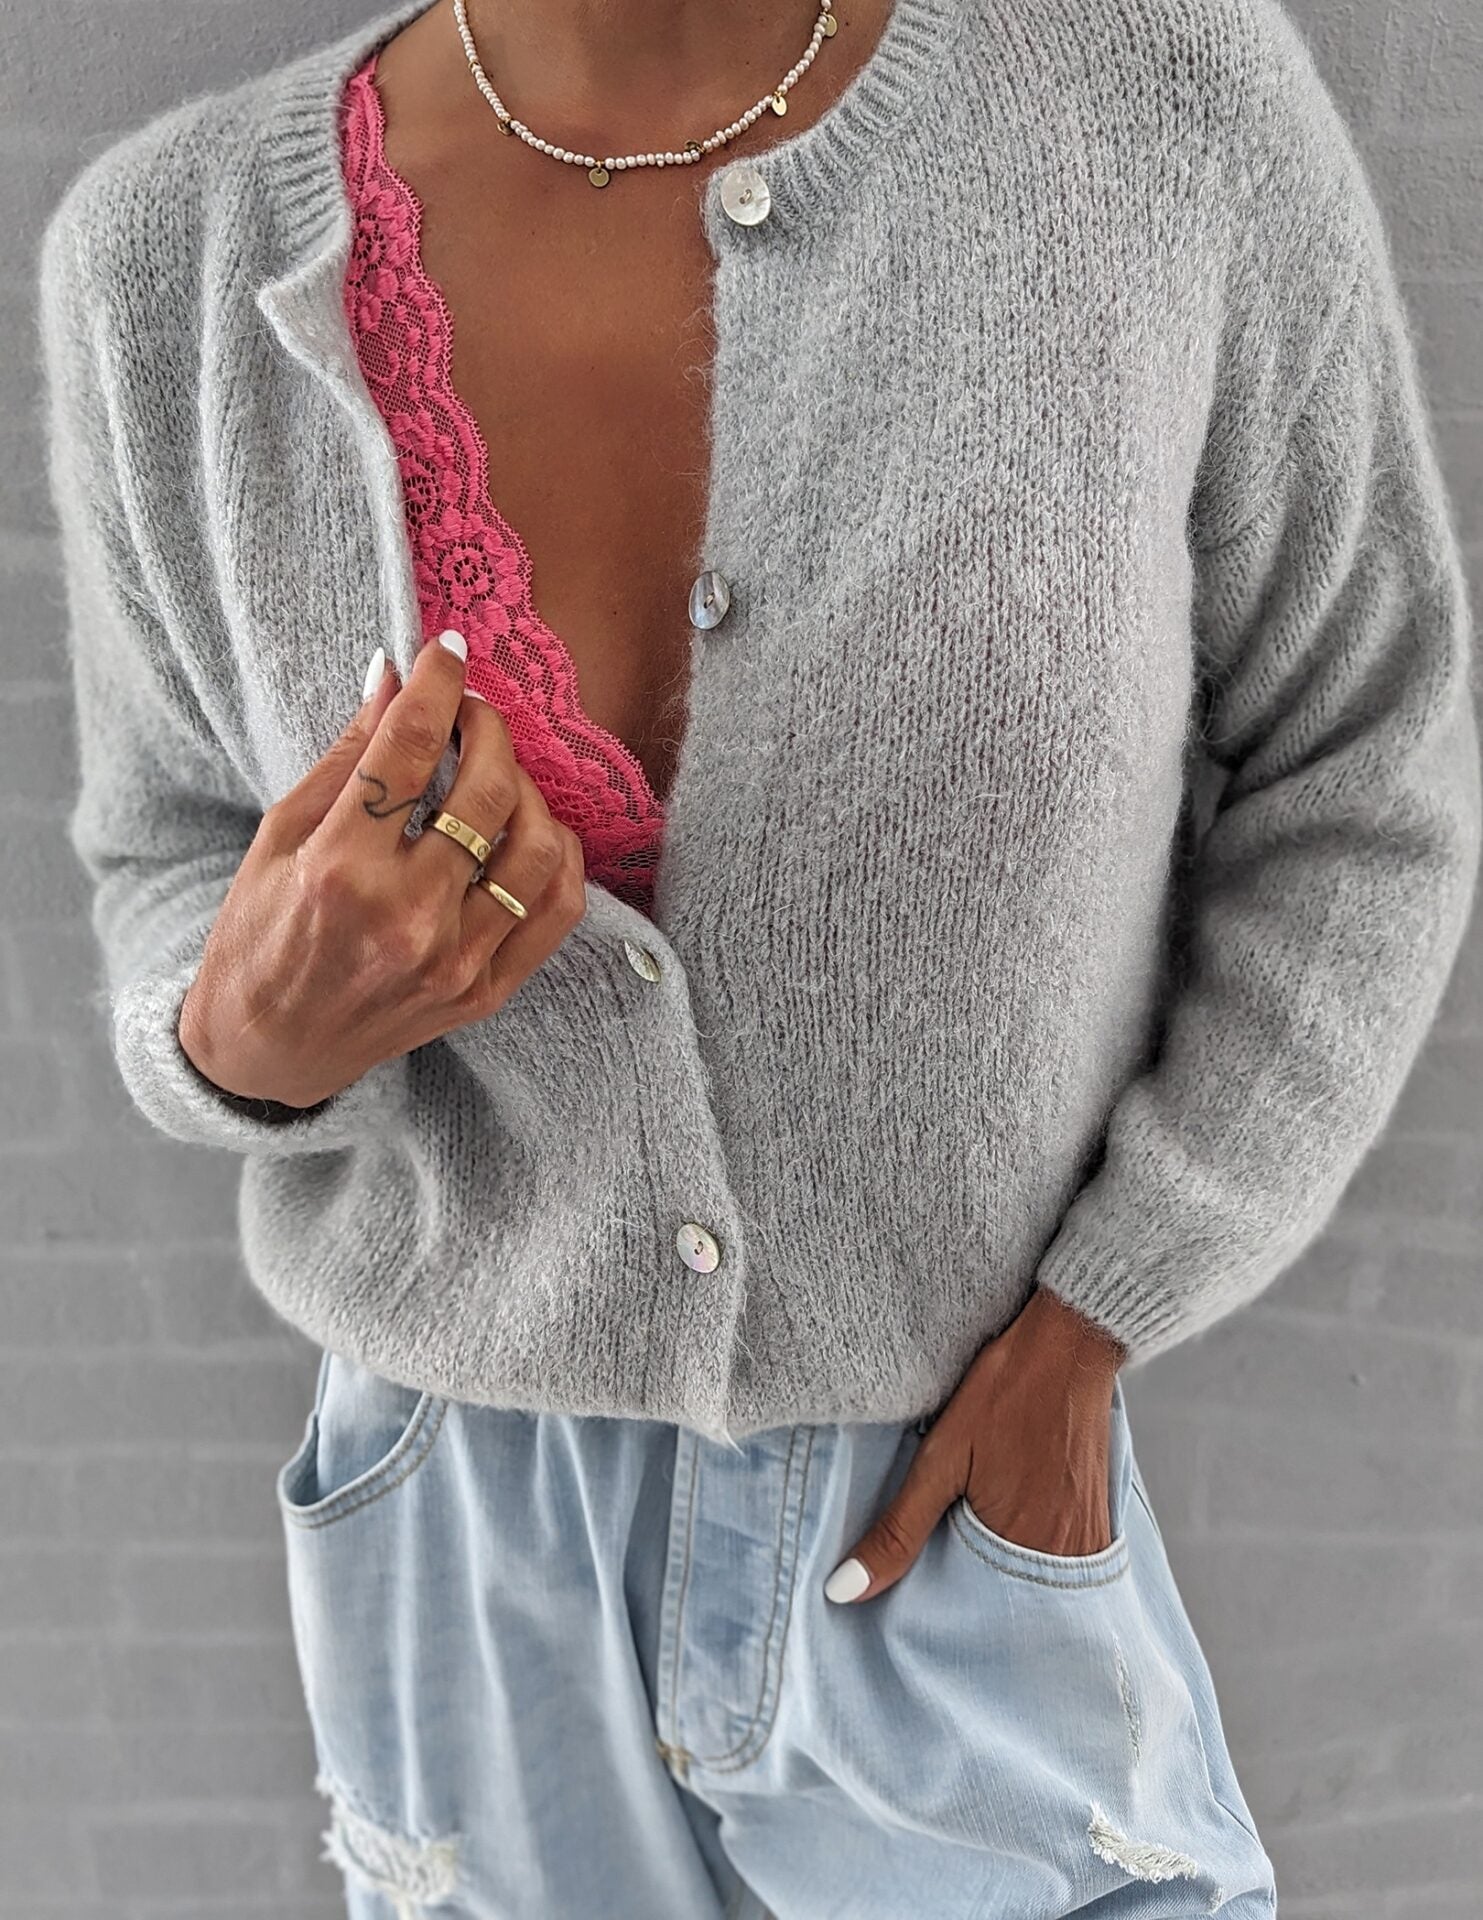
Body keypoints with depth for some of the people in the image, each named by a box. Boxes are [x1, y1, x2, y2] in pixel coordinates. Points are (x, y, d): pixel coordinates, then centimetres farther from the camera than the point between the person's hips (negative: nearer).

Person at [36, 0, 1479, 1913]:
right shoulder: (172, 253, -13)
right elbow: (179, 876, 0)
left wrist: (1079, 1338, -11)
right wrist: (249, 1039, -25)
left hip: (969, 1489, 0)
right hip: (466, 1530, 1)